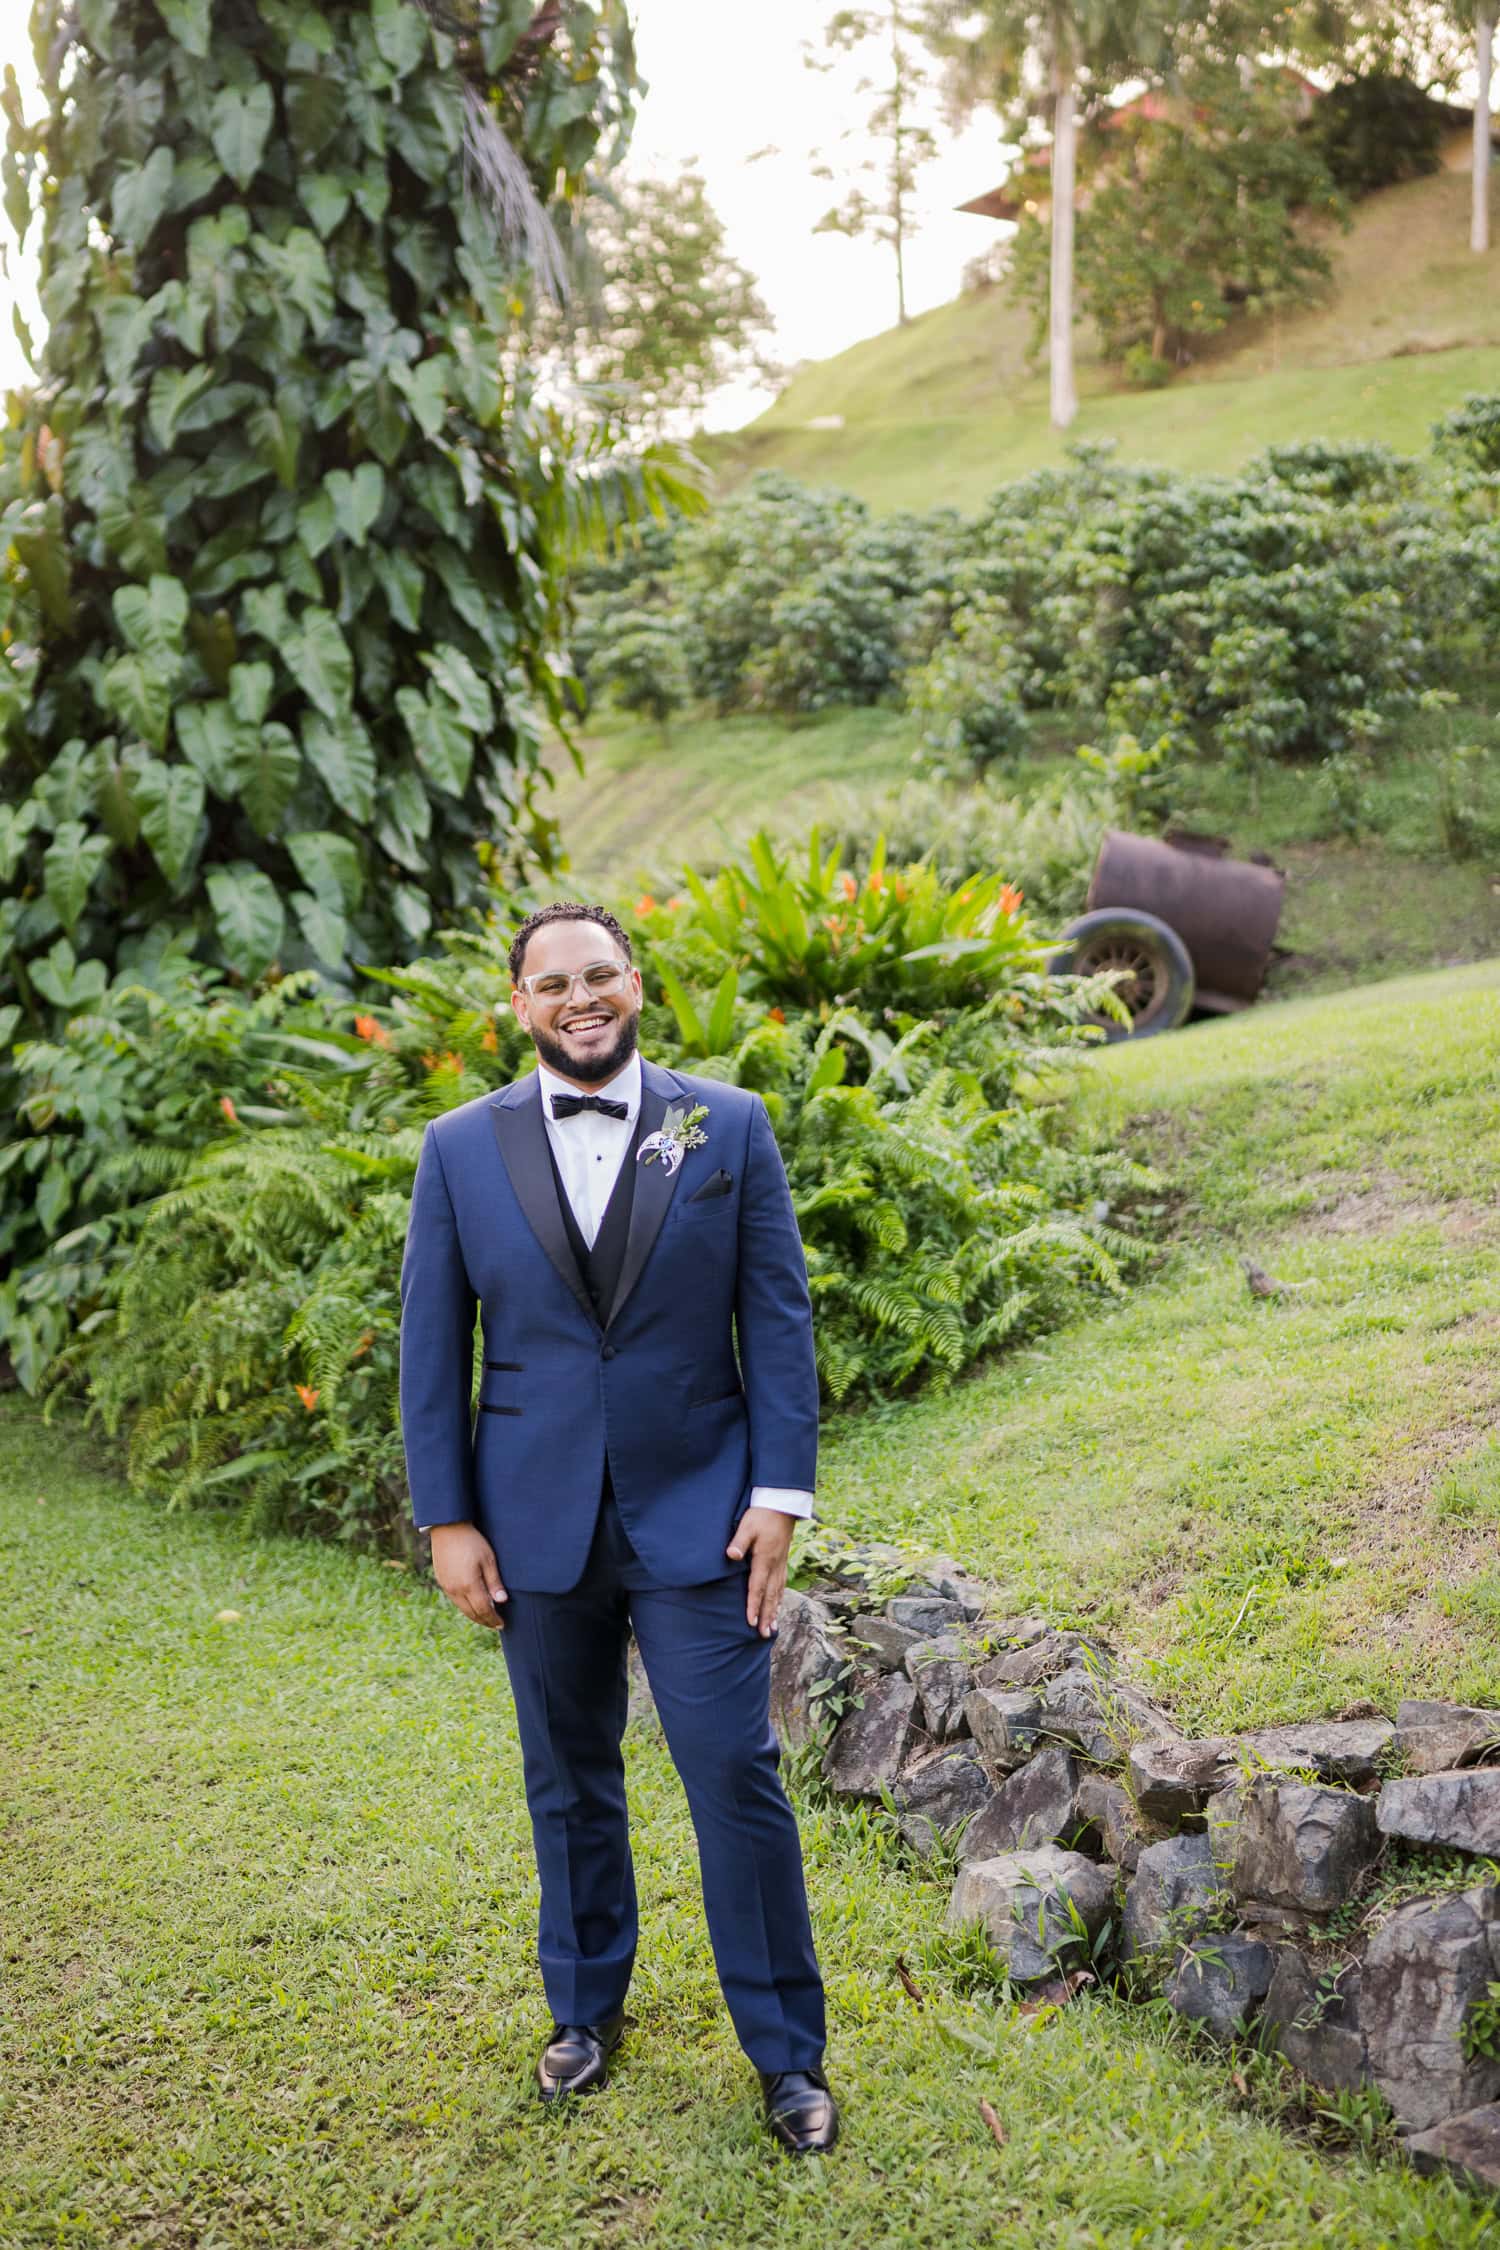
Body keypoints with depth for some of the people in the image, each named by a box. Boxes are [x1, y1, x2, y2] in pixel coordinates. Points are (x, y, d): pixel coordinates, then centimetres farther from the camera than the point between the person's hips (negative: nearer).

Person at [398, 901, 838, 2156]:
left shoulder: (729, 1128, -2)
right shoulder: (462, 1148, 1)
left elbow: (779, 1319, -2)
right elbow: (433, 1346, 3)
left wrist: (782, 1493, -7)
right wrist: (447, 1520, 0)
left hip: (696, 1515, -1)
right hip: (540, 1522, 2)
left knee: (737, 1777, -1)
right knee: (569, 1780, 15)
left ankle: (788, 2053, 15)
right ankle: (586, 2009, 36)